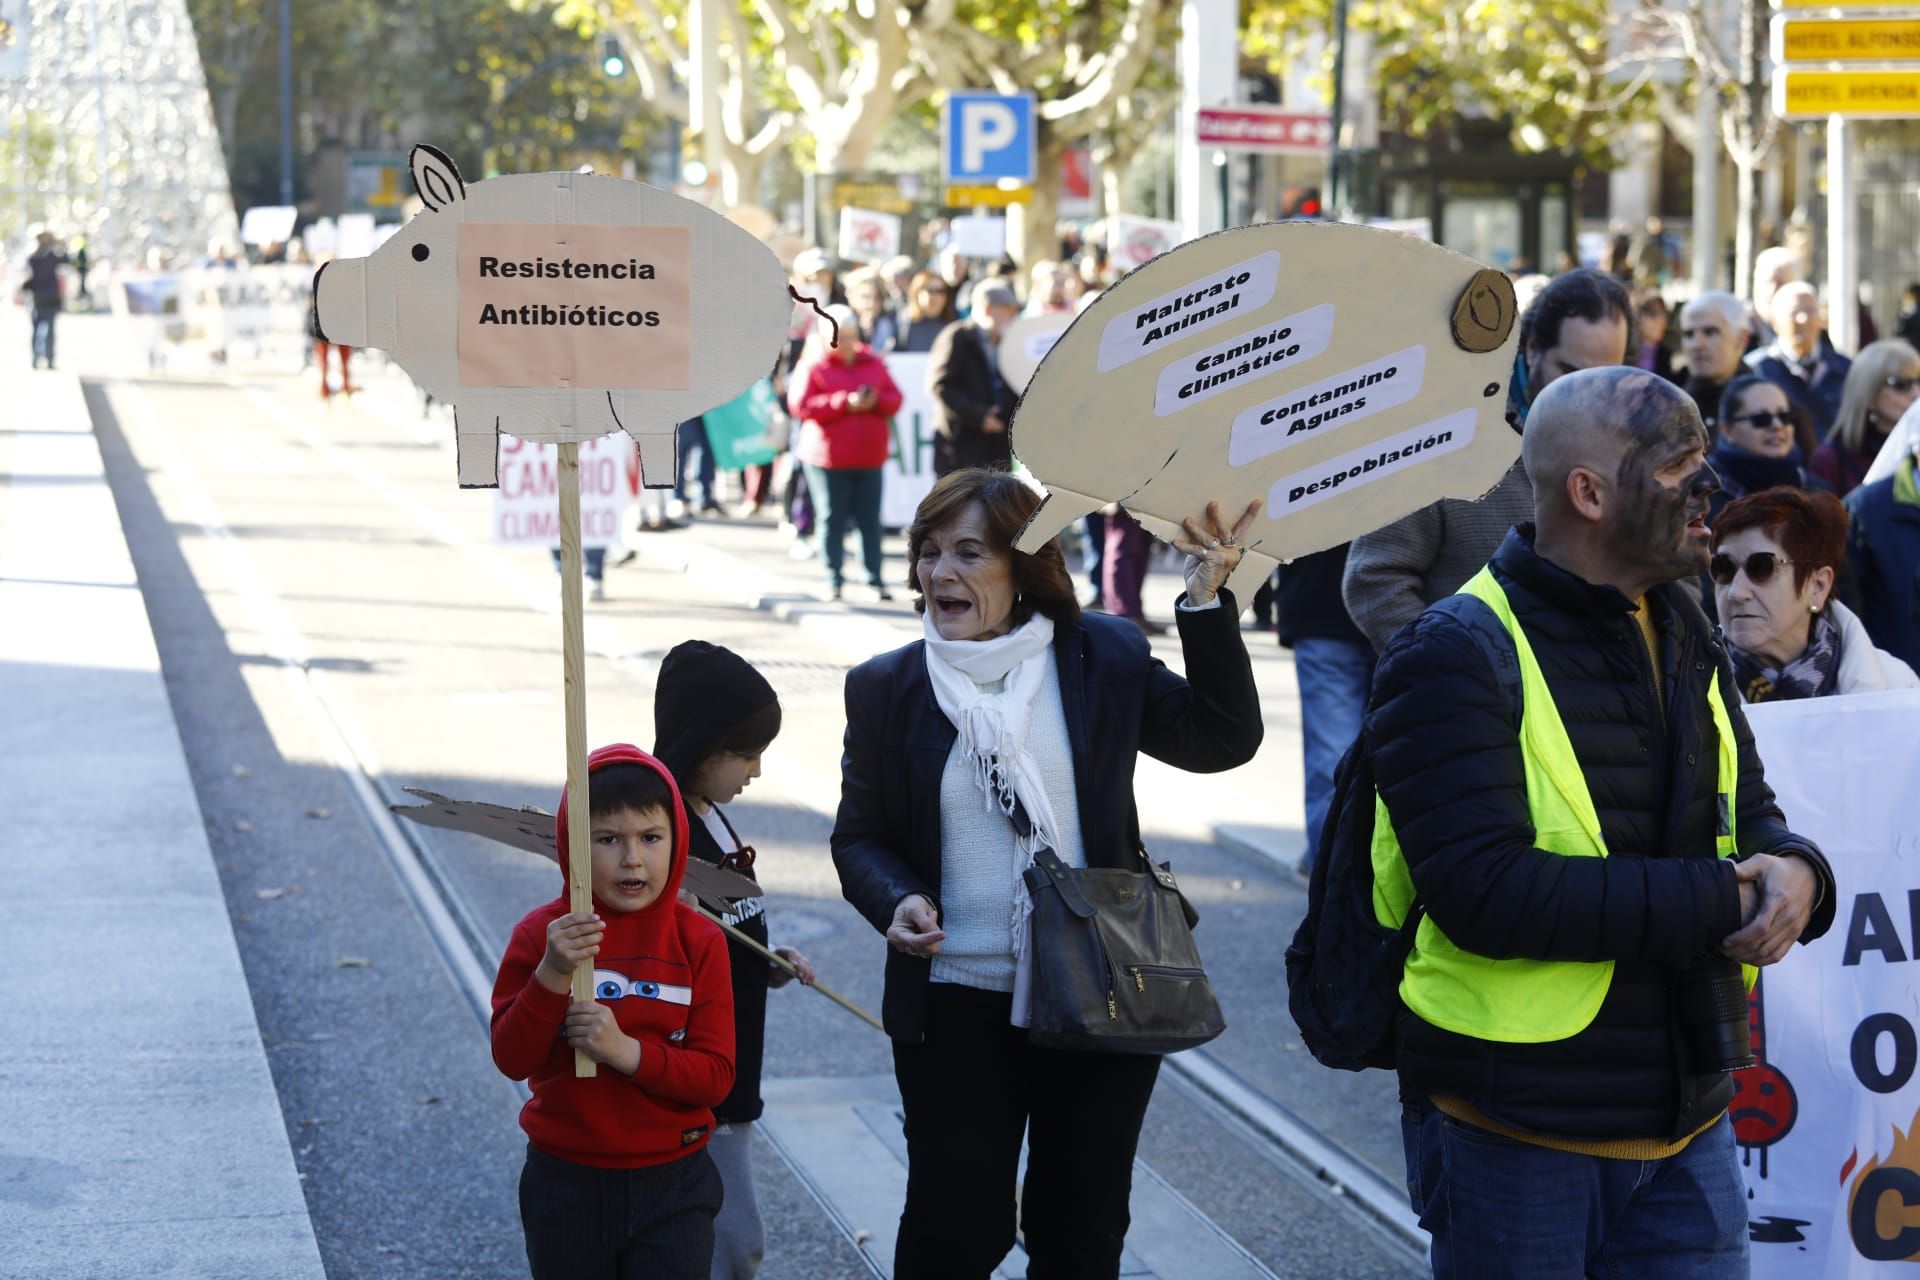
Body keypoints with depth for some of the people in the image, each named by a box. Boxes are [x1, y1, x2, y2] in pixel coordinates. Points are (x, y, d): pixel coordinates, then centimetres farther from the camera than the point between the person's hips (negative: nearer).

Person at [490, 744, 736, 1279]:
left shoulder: (698, 942, -5)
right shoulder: (541, 934, -6)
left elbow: (716, 1075, -10)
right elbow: (511, 1059, -13)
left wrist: (629, 1051, -26)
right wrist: (551, 974, -27)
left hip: (672, 1187, -1)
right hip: (567, 1187, 1)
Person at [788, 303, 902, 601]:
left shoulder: (874, 364, 12)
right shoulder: (812, 367, -2)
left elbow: (894, 398, 11)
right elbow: (800, 405, -13)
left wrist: (876, 401, -13)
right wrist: (845, 403, -17)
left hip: (869, 458, 3)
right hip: (828, 459, -3)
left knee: (870, 520, 2)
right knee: (832, 520, 1)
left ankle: (875, 579, 6)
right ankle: (834, 579, 9)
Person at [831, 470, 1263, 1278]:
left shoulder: (1103, 658, 1)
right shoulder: (886, 688, 1)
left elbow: (1224, 739, -1)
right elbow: (860, 835, 6)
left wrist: (1209, 600, -9)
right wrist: (896, 900, -15)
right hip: (957, 1007, -1)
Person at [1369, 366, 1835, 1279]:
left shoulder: (1684, 644, 12)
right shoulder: (1457, 659, -14)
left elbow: (1751, 819, 18)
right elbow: (1485, 893, -24)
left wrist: (1794, 873, -8)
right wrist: (1715, 902, -21)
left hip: (1688, 1125, 7)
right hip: (1514, 1135, -7)